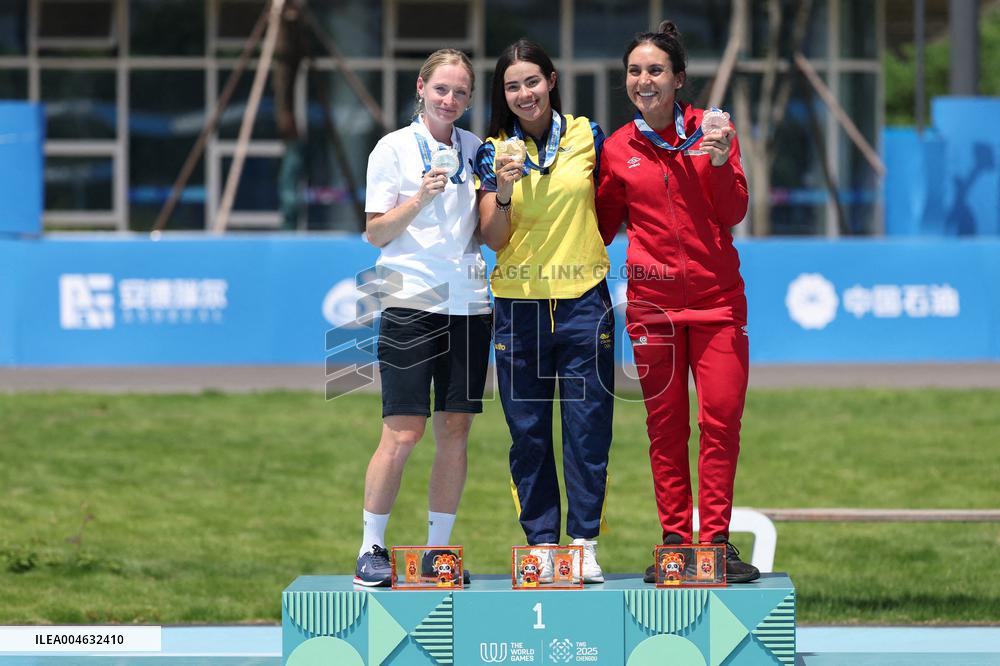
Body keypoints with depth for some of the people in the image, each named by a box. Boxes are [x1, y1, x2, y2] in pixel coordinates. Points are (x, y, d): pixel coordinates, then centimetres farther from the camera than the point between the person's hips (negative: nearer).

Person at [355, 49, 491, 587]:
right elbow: (376, 233, -2)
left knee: (455, 430, 3)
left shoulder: (475, 150, 13)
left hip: (469, 301, 4)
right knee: (402, 432, -8)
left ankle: (438, 550, 10)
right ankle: (371, 550, 1)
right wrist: (420, 198, -17)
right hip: (411, 301, -4)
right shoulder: (394, 148, 1)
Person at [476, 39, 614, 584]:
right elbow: (491, 239, -3)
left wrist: (591, 248, 5)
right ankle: (542, 544, 9)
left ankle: (584, 542, 5)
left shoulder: (587, 136, 4)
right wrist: (502, 193, -17)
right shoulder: (493, 151, 2)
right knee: (528, 432, 2)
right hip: (519, 304, 0)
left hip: (584, 299, 0)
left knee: (588, 427, -2)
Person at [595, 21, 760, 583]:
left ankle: (715, 539, -1)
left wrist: (719, 162, -16)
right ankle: (675, 541, 8)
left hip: (717, 297, -1)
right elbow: (603, 226, 16)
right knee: (666, 424, 2)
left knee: (722, 417, -7)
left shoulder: (712, 131, 3)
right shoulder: (619, 150, 6)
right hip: (653, 299, 1)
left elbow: (733, 213, -1)